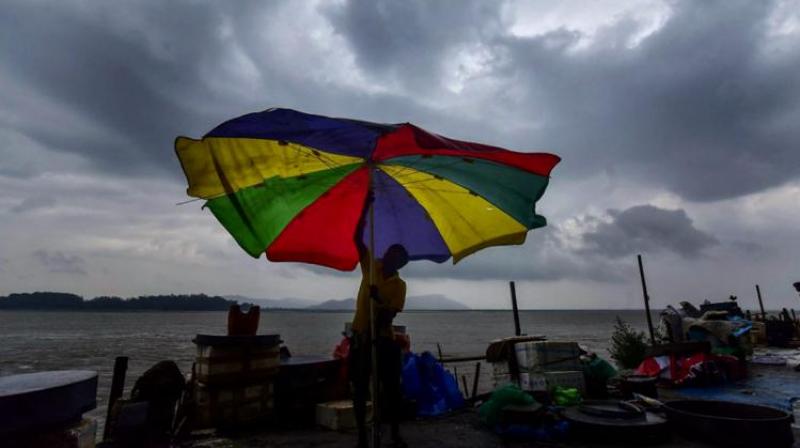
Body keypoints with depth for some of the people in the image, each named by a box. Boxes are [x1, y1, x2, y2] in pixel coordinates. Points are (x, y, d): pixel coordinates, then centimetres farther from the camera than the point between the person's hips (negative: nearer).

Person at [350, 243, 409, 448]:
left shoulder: (399, 285, -4)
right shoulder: (371, 266, 4)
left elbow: (389, 315, -14)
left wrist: (377, 298, -31)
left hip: (384, 340, -2)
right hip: (360, 337, 2)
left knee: (391, 388, 6)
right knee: (360, 388, 7)